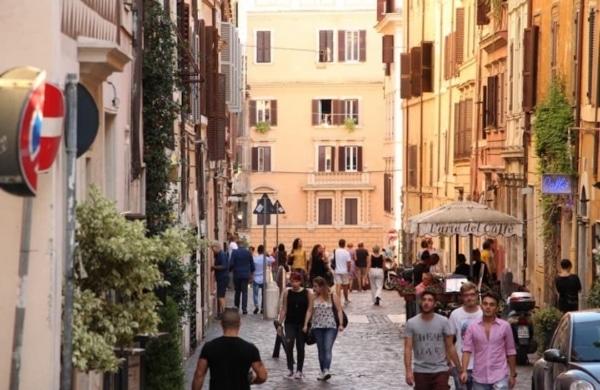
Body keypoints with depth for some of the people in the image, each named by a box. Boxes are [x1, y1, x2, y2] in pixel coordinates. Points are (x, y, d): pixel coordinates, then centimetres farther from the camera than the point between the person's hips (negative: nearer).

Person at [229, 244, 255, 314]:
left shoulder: (234, 252, -7)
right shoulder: (248, 252, -1)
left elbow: (231, 264, -10)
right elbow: (252, 264, 4)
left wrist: (230, 269, 11)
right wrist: (252, 272, 18)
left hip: (237, 274, 0)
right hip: (246, 275, 0)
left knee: (237, 291, 13)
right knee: (244, 292, 1)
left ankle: (236, 307, 20)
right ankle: (244, 308, -5)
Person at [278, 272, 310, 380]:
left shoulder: (306, 293, -2)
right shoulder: (287, 293, 0)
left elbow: (309, 309, 0)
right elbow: (283, 309, 2)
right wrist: (279, 323, -3)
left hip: (302, 324, 0)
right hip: (290, 323, 0)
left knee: (300, 347, 6)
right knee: (289, 345, -12)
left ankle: (299, 371, 16)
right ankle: (290, 370, -5)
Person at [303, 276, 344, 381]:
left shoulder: (333, 297, -4)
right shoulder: (313, 297, 5)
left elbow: (339, 310, -2)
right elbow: (310, 311, 9)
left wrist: (340, 324, -11)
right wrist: (306, 324, 2)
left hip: (331, 327, -4)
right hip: (317, 327, 4)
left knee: (328, 348, -16)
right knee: (321, 350, 7)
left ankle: (326, 370, -26)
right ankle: (323, 372, 13)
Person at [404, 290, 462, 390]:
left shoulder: (444, 322, -4)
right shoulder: (411, 323, -3)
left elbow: (450, 347, 0)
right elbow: (408, 349, -7)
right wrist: (408, 371, -17)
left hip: (440, 371, -1)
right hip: (420, 372, 1)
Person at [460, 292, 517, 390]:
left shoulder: (505, 326, -1)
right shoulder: (472, 327, 1)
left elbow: (510, 352, 5)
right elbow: (467, 350, -3)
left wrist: (513, 375, 6)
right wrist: (464, 371, -15)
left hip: (500, 377, -2)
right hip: (479, 378, 2)